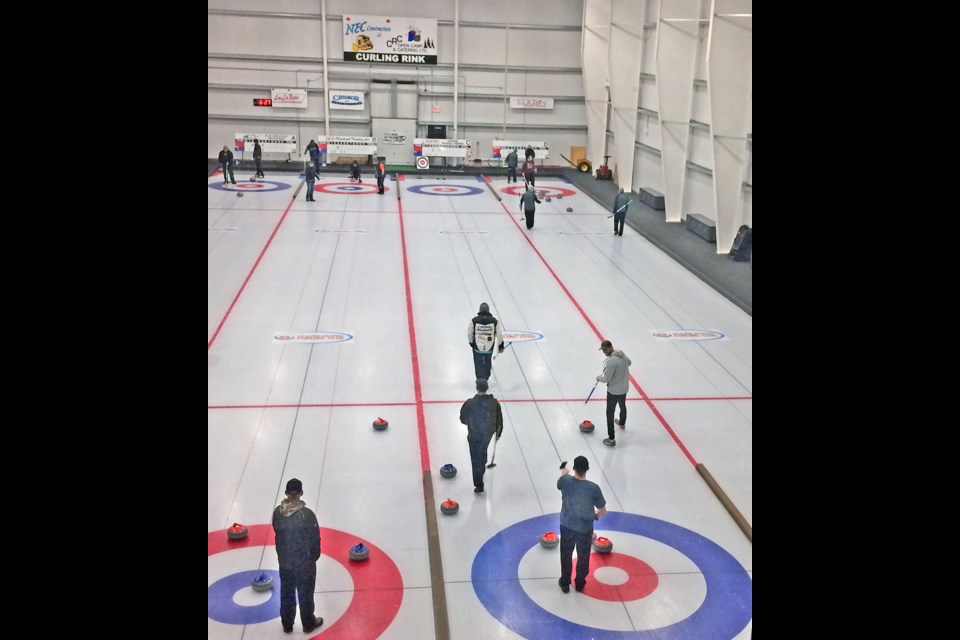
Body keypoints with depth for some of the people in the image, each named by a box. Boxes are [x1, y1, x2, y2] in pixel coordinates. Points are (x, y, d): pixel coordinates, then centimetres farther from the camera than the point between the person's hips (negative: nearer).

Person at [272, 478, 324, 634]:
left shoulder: (277, 512, -12)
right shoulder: (307, 514, -26)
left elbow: (278, 533, 3)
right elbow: (314, 539, -15)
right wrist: (315, 556, 4)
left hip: (284, 561, 4)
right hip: (305, 561, -4)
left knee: (286, 593, 20)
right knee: (305, 593, 14)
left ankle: (287, 624, 34)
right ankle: (308, 623, 31)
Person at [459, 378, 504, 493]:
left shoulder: (470, 403, -21)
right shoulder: (494, 402, -12)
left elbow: (463, 419, -7)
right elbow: (499, 420, -1)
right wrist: (498, 432, 15)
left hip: (475, 435, -4)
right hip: (488, 433, 4)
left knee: (476, 459, 6)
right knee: (483, 451, 33)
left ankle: (479, 485, 10)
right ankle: (482, 468, 55)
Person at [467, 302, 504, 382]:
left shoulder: (474, 320, -14)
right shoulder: (494, 321, -11)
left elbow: (469, 334, -3)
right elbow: (499, 335, -5)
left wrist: (471, 343, 16)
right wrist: (501, 346, 9)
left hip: (477, 346, -2)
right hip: (489, 347, 2)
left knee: (478, 364, 11)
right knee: (487, 363, 24)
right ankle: (485, 378, 37)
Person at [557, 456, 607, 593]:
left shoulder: (565, 481, -19)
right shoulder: (593, 488, -23)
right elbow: (603, 511, -14)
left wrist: (564, 472, 31)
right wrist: (594, 516, 9)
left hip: (567, 526, 1)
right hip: (585, 528, -1)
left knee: (566, 555, 22)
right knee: (583, 556, 21)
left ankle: (565, 583, 36)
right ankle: (579, 583, 39)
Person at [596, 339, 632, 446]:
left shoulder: (611, 361, -30)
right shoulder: (622, 353, -4)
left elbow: (606, 379, -24)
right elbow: (629, 363, 18)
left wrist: (599, 377, -4)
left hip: (614, 390, -9)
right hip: (624, 387, 9)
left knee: (610, 413, 1)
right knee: (622, 405, 32)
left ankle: (611, 439, 2)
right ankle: (622, 423, 60)